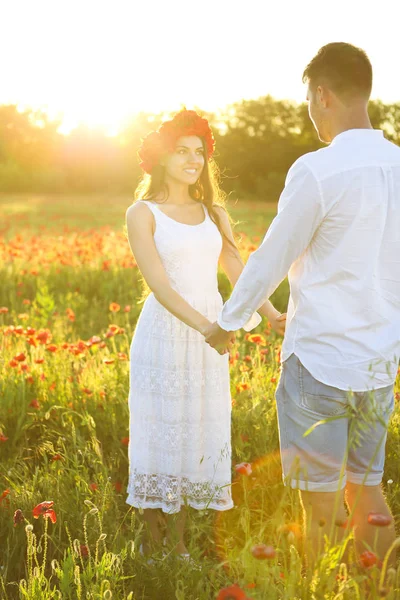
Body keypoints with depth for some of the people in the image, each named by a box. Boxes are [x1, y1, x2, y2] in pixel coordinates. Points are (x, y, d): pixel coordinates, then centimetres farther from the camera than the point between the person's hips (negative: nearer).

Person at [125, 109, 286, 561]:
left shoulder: (214, 213, 11)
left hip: (209, 339, 5)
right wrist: (205, 325, -28)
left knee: (200, 432, 8)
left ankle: (178, 540, 22)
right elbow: (159, 285, -15)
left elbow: (239, 274, 6)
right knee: (158, 432, 3)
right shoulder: (142, 214, -4)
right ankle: (152, 541, 19)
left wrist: (272, 314, -12)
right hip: (164, 334, -5)